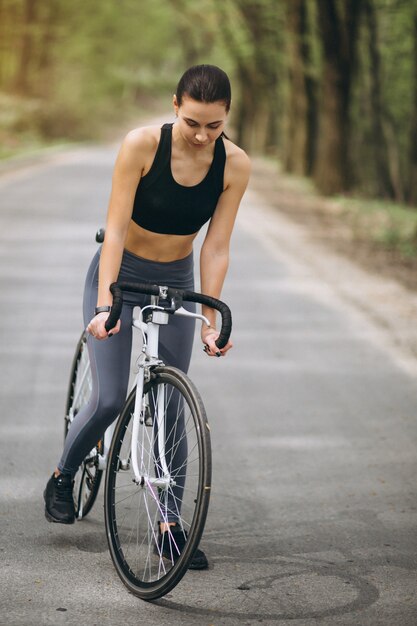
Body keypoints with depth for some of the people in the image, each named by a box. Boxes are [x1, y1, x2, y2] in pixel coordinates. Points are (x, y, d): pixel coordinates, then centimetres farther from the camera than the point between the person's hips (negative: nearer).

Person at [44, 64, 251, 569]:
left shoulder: (234, 165, -16)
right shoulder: (142, 145, -24)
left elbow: (215, 249, -13)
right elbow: (115, 230, -23)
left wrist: (210, 319, -20)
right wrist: (104, 306, -30)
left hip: (175, 283, 3)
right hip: (119, 273, -2)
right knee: (108, 399, -11)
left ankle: (170, 523, 10)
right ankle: (62, 478, 18)